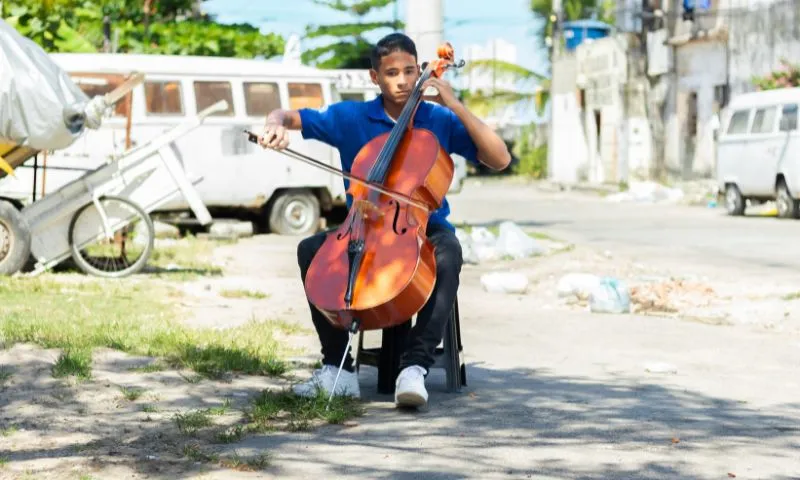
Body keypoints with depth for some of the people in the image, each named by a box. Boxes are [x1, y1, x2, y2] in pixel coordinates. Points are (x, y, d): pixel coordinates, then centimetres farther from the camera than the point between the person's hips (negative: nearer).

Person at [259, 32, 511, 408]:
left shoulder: (440, 121, 0)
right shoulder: (350, 117, 2)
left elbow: (500, 160, -9)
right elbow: (285, 116, 4)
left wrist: (456, 106, -14)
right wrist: (277, 125, -22)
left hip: (425, 229, -2)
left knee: (448, 251, -36)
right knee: (310, 250, -24)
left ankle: (415, 365, -39)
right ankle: (338, 366, -19)